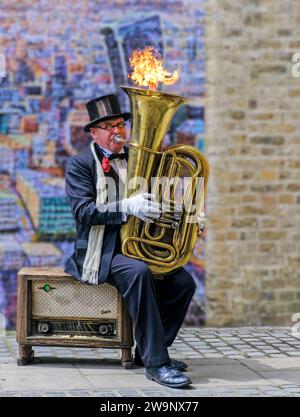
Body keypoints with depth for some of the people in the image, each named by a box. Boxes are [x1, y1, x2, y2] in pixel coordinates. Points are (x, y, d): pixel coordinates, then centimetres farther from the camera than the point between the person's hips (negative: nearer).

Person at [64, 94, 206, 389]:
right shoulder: (79, 165, -2)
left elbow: (157, 200, 19)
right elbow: (83, 210, -17)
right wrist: (127, 207, -31)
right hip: (100, 251, -6)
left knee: (183, 282, -16)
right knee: (139, 272, -35)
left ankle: (149, 351, -1)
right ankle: (156, 363, -33)